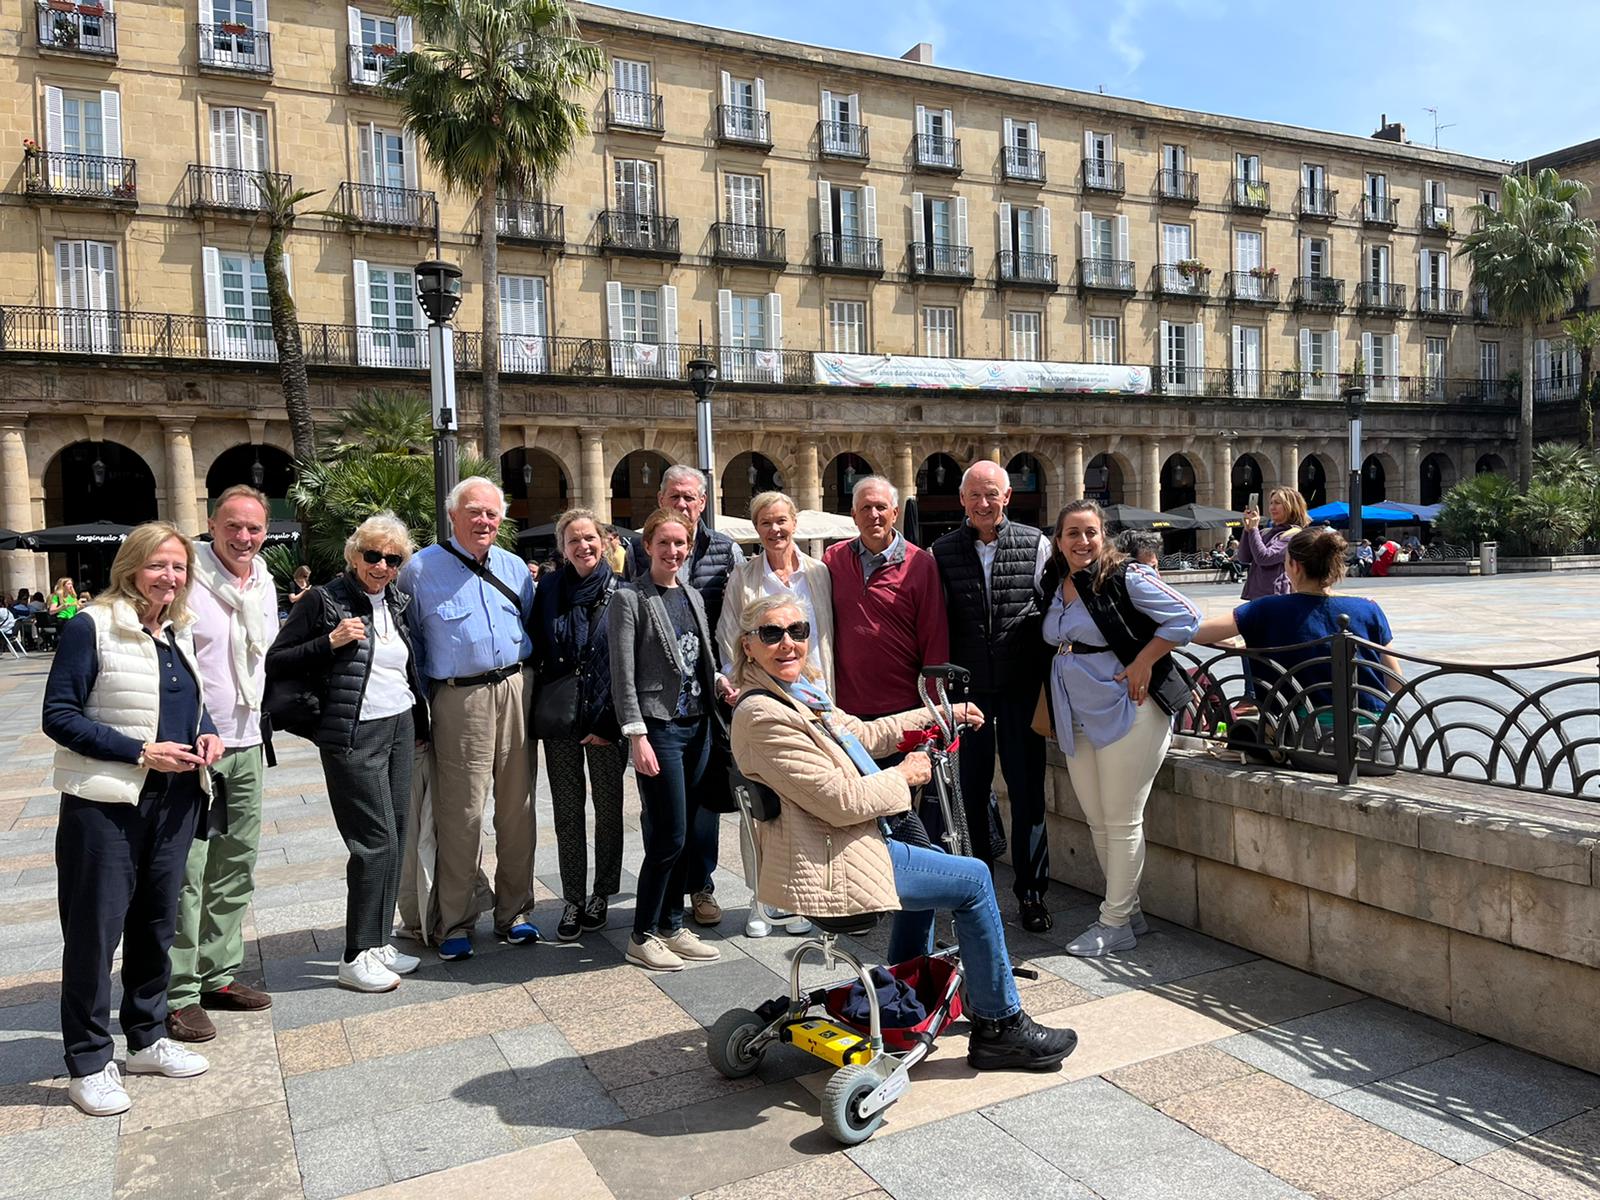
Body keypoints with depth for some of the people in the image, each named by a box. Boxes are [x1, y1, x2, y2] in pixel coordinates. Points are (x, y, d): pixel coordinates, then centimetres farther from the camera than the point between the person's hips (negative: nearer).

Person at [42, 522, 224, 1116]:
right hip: (105, 803, -6)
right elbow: (59, 715, -13)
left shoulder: (180, 633, 9)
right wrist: (142, 752, -20)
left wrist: (207, 734, -1)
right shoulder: (91, 628, -10)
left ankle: (147, 1038, 30)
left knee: (157, 921, 15)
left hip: (174, 800, 6)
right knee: (95, 927, 2)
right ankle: (88, 1062, 16)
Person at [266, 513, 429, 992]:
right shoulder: (325, 600, -7)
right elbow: (276, 662, -7)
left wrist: (420, 722, 20)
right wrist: (331, 640, -18)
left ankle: (378, 943, 20)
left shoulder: (399, 603, 11)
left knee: (395, 838, 9)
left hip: (400, 729, 7)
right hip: (353, 736, -7)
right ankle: (356, 958, 3)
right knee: (376, 841, -8)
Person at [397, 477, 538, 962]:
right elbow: (408, 639, 3)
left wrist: (521, 681, 12)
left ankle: (514, 913, 20)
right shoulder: (420, 569, -1)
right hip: (459, 700, -4)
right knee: (460, 814, -3)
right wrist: (423, 702, 0)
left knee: (517, 808, 8)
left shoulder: (514, 568, 12)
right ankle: (455, 924, 10)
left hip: (514, 693, 4)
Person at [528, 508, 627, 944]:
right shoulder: (549, 593, 4)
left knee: (608, 807, 8)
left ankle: (601, 895, 23)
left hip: (607, 721, -2)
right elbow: (537, 656, 7)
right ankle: (573, 900, 18)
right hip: (560, 720, 2)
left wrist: (610, 722, -9)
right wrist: (541, 712, 0)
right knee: (567, 811, 7)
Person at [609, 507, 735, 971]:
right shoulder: (630, 599, -6)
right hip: (659, 727, -7)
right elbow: (623, 675, -11)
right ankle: (642, 937, 8)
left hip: (697, 725, 7)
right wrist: (637, 736, -16)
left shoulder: (693, 597, 14)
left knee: (684, 834, 10)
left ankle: (671, 925, 22)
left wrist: (718, 680, 1)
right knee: (669, 836, -6)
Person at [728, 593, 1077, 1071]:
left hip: (833, 847, 11)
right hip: (829, 866, -11)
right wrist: (903, 775, -10)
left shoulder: (801, 692, 6)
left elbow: (861, 734, 17)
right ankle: (1000, 1027, 13)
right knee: (974, 880, -2)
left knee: (926, 864, 33)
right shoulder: (764, 715, -25)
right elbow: (839, 801, -25)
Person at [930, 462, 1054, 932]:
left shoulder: (1035, 544, 2)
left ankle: (1031, 892, 16)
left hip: (1021, 687, -1)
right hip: (968, 688, 1)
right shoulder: (943, 551, 4)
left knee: (1026, 789, 3)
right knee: (972, 788, 9)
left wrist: (1048, 681, -1)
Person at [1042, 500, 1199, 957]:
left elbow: (1185, 617, -14)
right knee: (1098, 822, 12)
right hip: (1076, 720, 7)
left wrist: (1142, 663, -15)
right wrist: (1050, 709, 16)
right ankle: (1129, 911, 27)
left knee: (1122, 823, 1)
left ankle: (1116, 923, 11)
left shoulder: (1125, 578, -11)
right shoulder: (1055, 586, 9)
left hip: (1126, 712, -7)